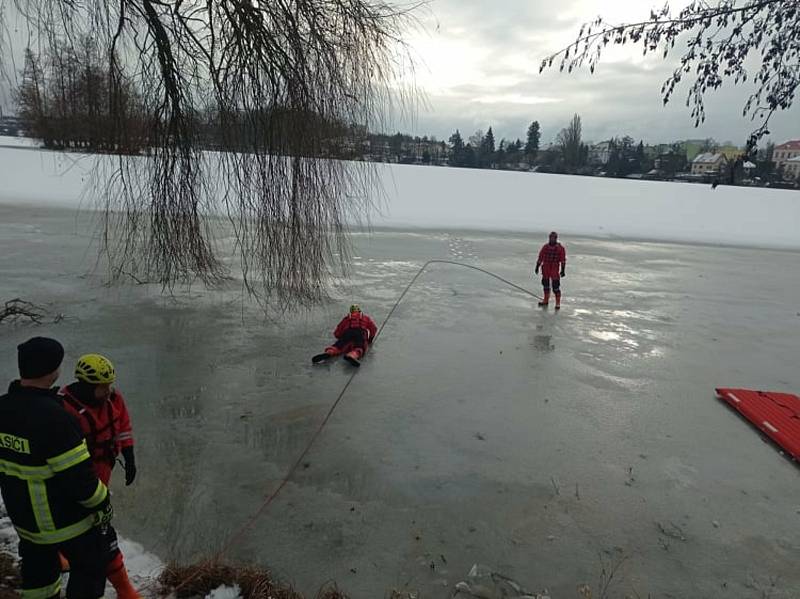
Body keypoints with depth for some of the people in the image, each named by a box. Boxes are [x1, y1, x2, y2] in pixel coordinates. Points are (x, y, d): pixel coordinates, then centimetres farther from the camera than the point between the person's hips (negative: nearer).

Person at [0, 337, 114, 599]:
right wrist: (102, 503, -11)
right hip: (64, 518, -8)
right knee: (91, 566, 12)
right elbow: (78, 475, -27)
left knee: (38, 566, 26)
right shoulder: (52, 416, -32)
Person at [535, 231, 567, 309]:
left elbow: (563, 260, -5)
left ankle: (558, 303, 2)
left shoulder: (560, 248, -4)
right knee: (545, 284, 14)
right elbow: (540, 257, 8)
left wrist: (563, 270, -9)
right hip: (545, 269, 4)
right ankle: (546, 301, 29)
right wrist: (537, 267, 7)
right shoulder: (545, 247, 4)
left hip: (555, 269, -4)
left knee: (556, 286, -7)